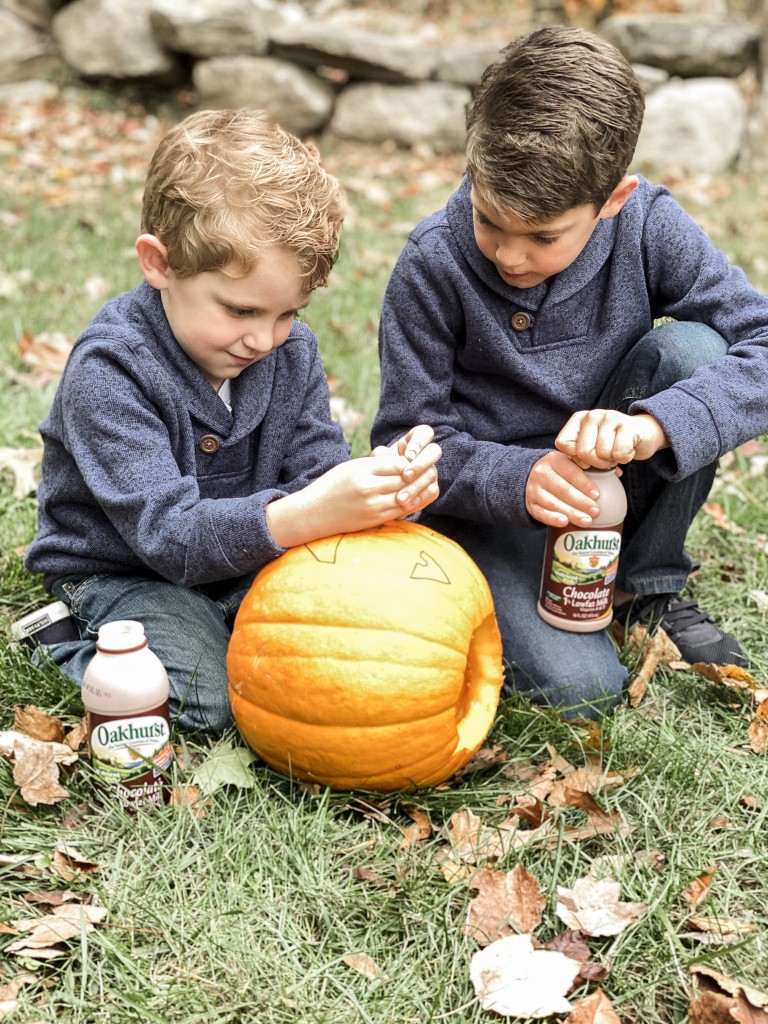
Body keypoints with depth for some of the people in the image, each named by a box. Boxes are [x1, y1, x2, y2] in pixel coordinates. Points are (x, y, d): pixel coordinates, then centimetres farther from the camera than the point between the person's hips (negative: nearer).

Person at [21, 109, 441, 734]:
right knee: (209, 702, -25)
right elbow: (169, 532, -34)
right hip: (122, 573, -5)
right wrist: (303, 515, -50)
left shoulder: (291, 349, -6)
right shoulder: (109, 372, -28)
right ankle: (72, 642, 2)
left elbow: (318, 467, -9)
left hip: (252, 558, 6)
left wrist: (386, 483, -34)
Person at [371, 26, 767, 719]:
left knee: (690, 347, -25)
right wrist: (518, 479, -33)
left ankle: (648, 588, -4)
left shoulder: (647, 227, -15)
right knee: (580, 689, -26)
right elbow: (407, 441, -14)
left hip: (613, 482, 3)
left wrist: (652, 425, -38)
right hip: (490, 505, -3)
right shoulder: (433, 266, -19)